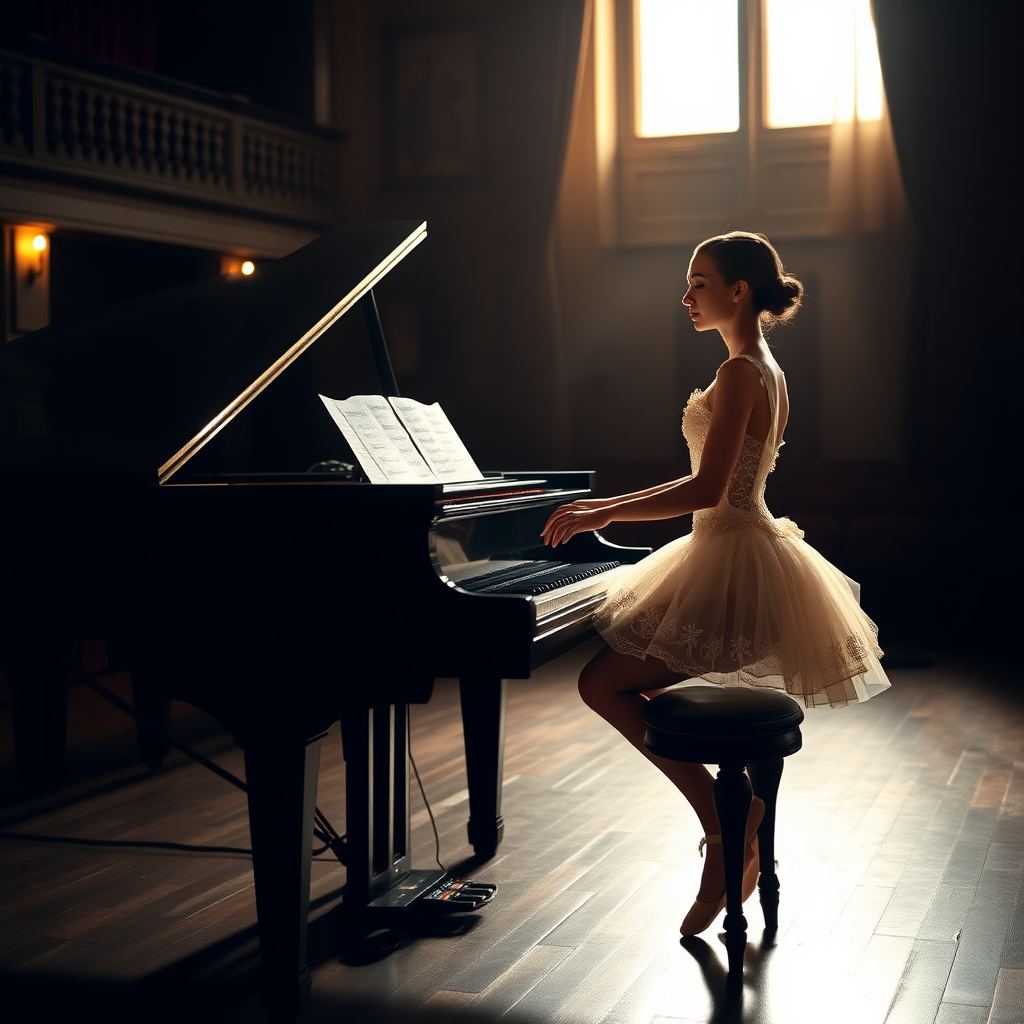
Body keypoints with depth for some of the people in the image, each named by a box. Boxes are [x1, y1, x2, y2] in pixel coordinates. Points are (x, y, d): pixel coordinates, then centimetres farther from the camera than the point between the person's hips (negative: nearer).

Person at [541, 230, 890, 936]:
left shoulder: (740, 371, -17)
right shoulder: (766, 369, 14)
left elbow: (708, 489, -24)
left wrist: (606, 514, -16)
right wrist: (612, 504, 19)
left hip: (731, 566, -10)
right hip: (740, 549, 10)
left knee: (602, 684, -4)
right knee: (622, 685, 17)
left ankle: (726, 822, -1)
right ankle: (735, 824, 16)